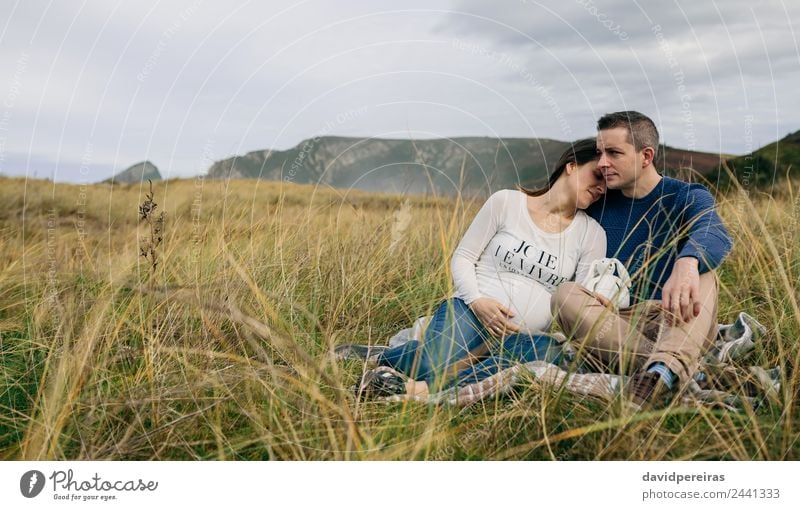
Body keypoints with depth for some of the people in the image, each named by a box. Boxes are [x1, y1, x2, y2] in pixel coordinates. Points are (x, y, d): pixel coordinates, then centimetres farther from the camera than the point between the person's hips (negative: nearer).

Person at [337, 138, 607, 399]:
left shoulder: (592, 234, 11)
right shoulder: (506, 202, 4)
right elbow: (462, 257, 3)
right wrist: (477, 301, -14)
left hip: (523, 337, 3)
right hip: (470, 312, -2)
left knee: (552, 352, -37)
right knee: (432, 368, -36)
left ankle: (421, 388, -37)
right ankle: (376, 355, -5)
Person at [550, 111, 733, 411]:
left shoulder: (688, 198, -1)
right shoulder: (597, 204, 9)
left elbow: (713, 233, -25)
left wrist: (687, 262, -50)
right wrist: (589, 290, -13)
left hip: (672, 320, -2)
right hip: (610, 322, 2)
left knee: (700, 274, -29)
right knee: (566, 295, -27)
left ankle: (661, 372, -57)